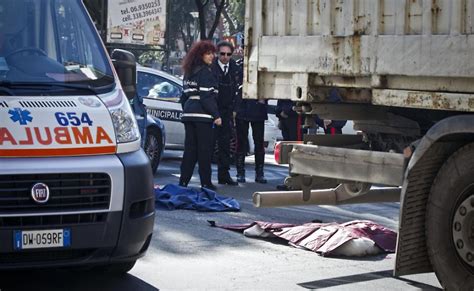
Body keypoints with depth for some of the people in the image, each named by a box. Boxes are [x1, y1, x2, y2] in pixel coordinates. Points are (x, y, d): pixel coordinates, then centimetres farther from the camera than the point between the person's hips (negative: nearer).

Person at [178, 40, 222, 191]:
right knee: (205, 149, -3)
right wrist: (216, 115, -16)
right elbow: (207, 96, -16)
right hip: (202, 115, -8)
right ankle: (206, 183, -1)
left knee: (190, 148, 10)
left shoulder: (189, 72, 17)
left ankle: (183, 181, 10)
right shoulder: (205, 72, -10)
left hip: (189, 113, 8)